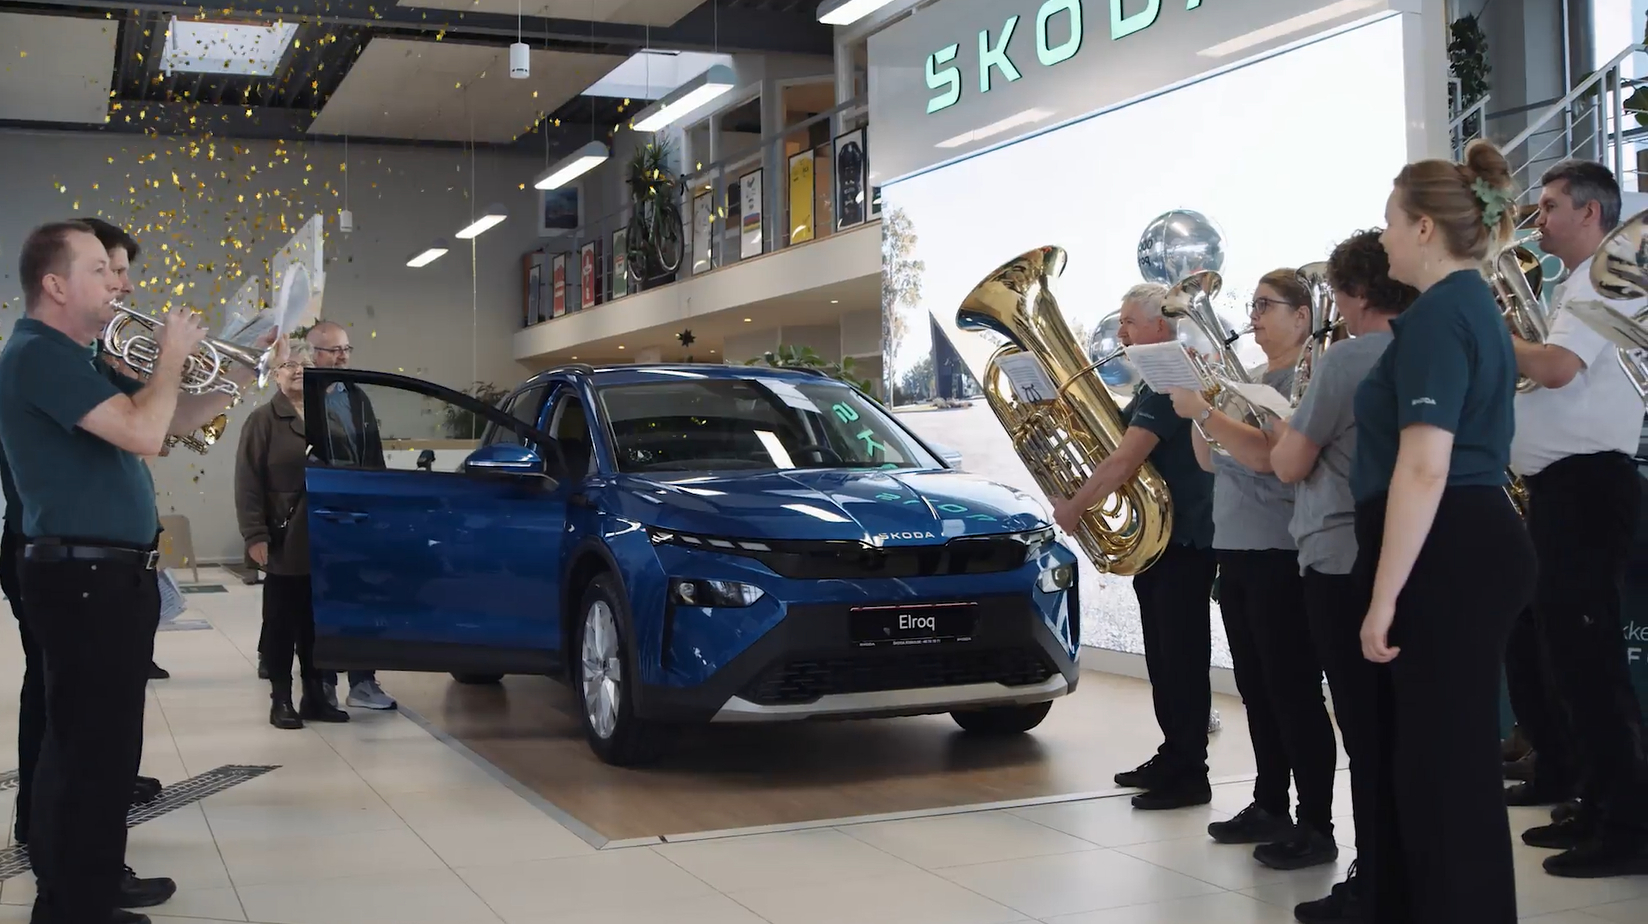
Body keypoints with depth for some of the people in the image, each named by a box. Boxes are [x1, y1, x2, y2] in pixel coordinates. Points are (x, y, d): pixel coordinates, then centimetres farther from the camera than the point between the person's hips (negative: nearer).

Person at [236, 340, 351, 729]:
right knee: (282, 624, 2)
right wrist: (255, 535, -15)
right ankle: (281, 700, 9)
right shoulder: (263, 421, 0)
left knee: (318, 623, 9)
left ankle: (315, 696, 17)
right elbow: (248, 484, -7)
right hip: (284, 543, -4)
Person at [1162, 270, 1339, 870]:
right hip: (1235, 550, 9)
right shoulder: (1251, 381, 17)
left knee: (1293, 690, -6)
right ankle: (1269, 807, 24)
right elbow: (1211, 460, 17)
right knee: (1256, 689, 14)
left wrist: (1204, 412, -22)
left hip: (1281, 554, -9)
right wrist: (1196, 407, 4)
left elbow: (1268, 454, -22)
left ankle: (1316, 826, -1)